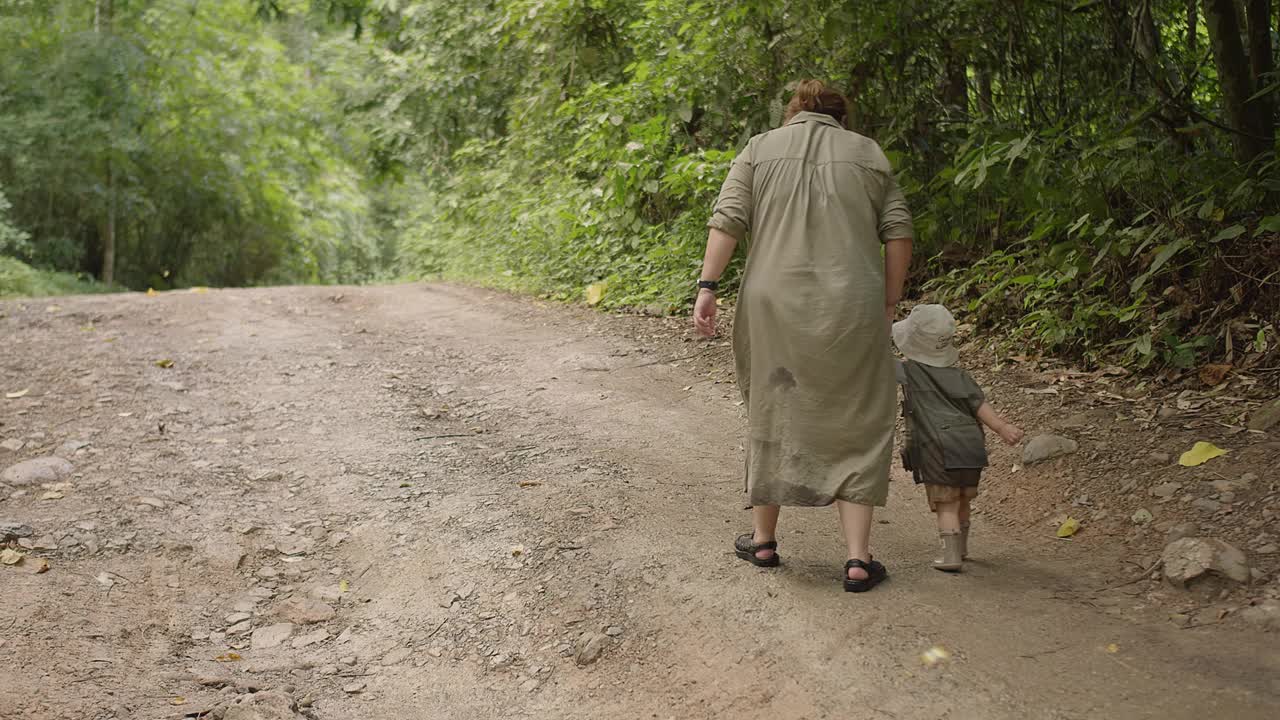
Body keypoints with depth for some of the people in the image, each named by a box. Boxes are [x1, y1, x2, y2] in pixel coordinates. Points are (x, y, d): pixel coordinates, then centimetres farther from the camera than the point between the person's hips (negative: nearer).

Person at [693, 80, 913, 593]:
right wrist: (888, 304, 10)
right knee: (855, 427, 7)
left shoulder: (759, 150, 10)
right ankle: (858, 559, 3)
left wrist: (707, 287, -4)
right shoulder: (869, 154, 13)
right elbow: (898, 234, 6)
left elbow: (727, 221, -2)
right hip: (851, 311, 0)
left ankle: (763, 539, 25)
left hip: (775, 306, 0)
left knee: (773, 416, 14)